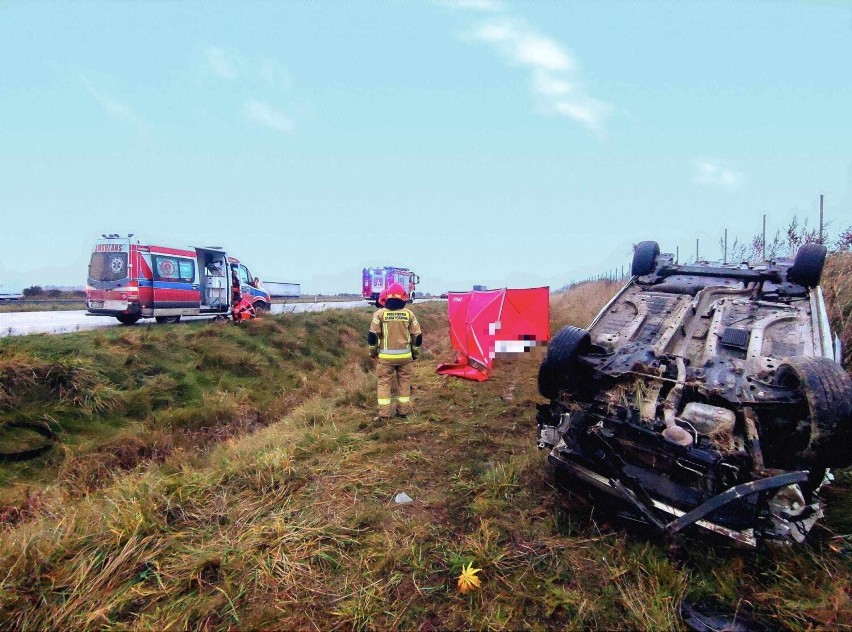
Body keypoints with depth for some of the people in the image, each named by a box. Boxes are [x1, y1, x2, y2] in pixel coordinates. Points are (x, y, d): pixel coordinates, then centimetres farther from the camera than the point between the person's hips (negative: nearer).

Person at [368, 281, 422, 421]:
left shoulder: (380, 313, -5)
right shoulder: (409, 313, 0)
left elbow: (372, 335, -5)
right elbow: (417, 336, 4)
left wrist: (373, 352, 10)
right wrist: (415, 353, 17)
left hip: (385, 356, -1)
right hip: (405, 356, 2)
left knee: (384, 383, 6)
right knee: (404, 382, 13)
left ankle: (384, 413, 5)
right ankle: (403, 410, 20)